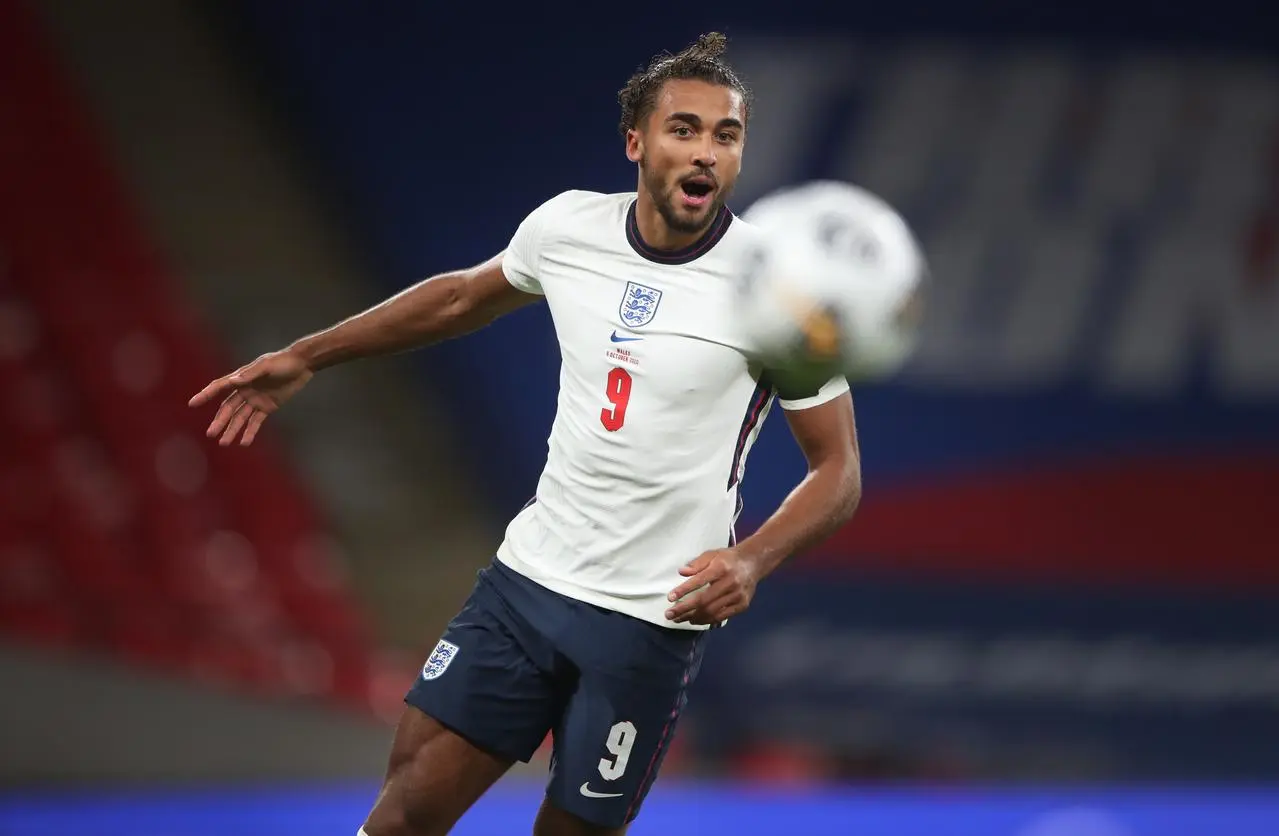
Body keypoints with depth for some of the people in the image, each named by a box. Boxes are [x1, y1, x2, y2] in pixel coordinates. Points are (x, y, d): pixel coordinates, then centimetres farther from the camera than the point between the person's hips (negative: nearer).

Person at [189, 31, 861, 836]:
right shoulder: (566, 226, -2)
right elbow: (467, 294, 20)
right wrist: (304, 357, 20)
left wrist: (752, 560, -28)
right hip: (528, 579, 4)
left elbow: (838, 469, -9)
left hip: (651, 620, -4)